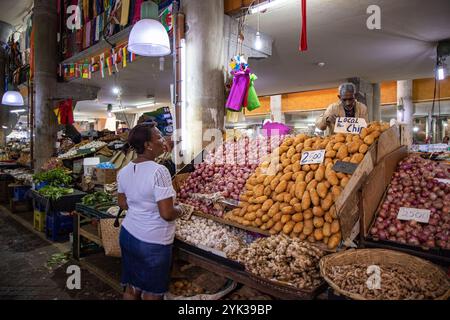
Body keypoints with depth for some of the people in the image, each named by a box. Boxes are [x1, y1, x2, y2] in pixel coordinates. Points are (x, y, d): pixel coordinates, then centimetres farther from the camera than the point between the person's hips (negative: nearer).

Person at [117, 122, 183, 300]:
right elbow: (167, 214, -25)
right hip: (152, 242, -7)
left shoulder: (124, 171, 0)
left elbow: (123, 204, 12)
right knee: (151, 293, 12)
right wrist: (178, 210, -5)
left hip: (128, 234, 7)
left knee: (131, 288, 22)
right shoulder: (158, 171, -23)